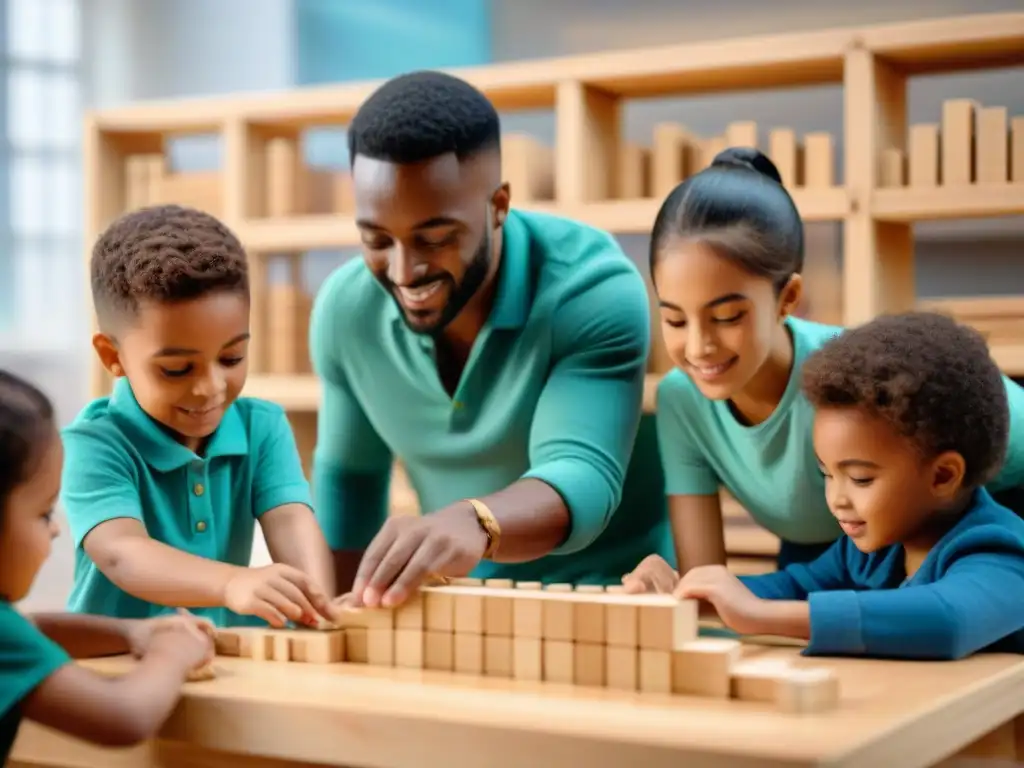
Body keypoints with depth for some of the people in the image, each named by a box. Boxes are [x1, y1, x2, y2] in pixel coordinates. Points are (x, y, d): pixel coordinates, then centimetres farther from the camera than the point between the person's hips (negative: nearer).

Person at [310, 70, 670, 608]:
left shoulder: (594, 290, -21)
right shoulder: (345, 309, -7)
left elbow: (583, 477, -31)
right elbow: (347, 476, 6)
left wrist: (473, 524, -49)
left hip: (609, 597, -3)